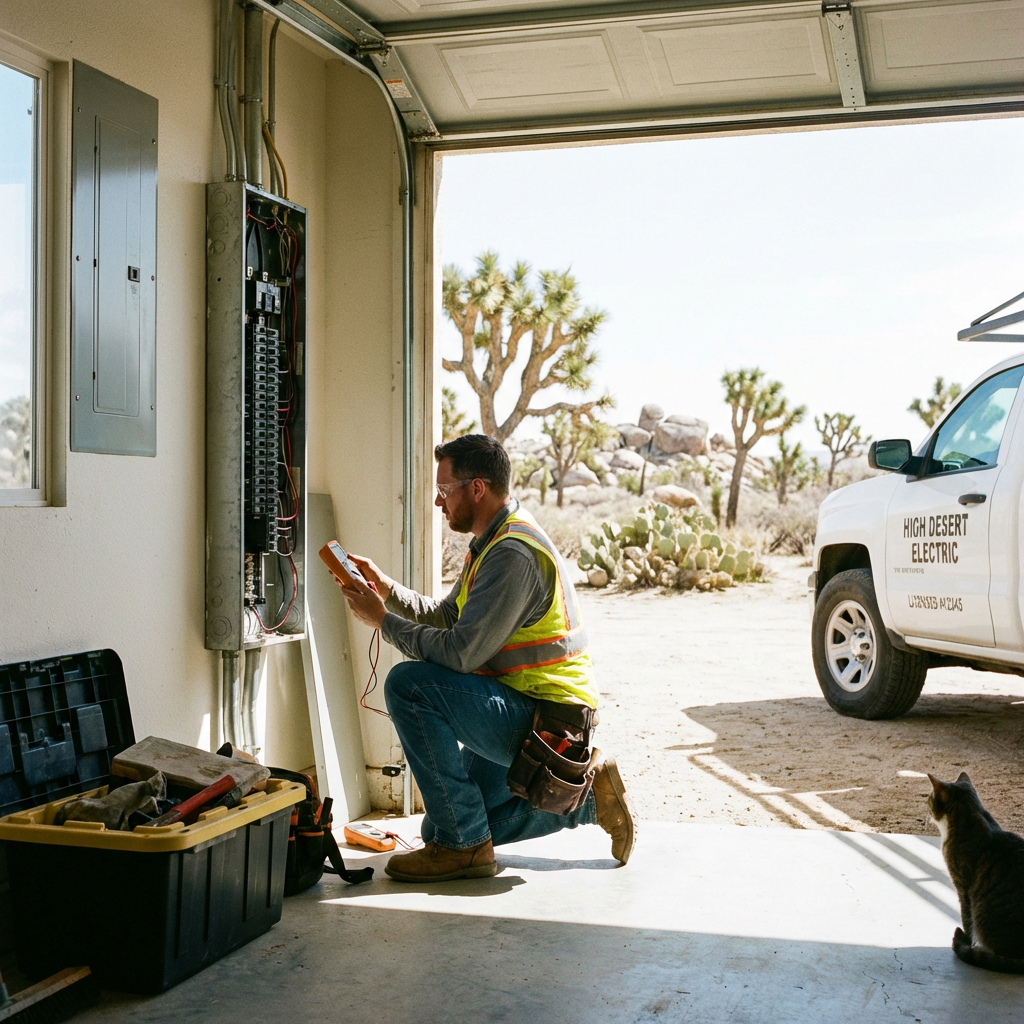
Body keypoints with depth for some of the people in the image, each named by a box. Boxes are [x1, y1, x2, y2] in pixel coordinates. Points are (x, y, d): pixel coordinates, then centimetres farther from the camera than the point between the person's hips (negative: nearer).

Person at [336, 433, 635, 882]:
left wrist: (383, 620, -16)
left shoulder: (513, 554, -22)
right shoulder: (493, 542, 13)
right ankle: (586, 796, 20)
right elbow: (445, 617, 16)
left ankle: (463, 845, -14)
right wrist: (386, 587, 4)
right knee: (443, 825, 17)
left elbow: (461, 652, -27)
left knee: (409, 684, -23)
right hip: (525, 718, 11)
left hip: (546, 722, -11)